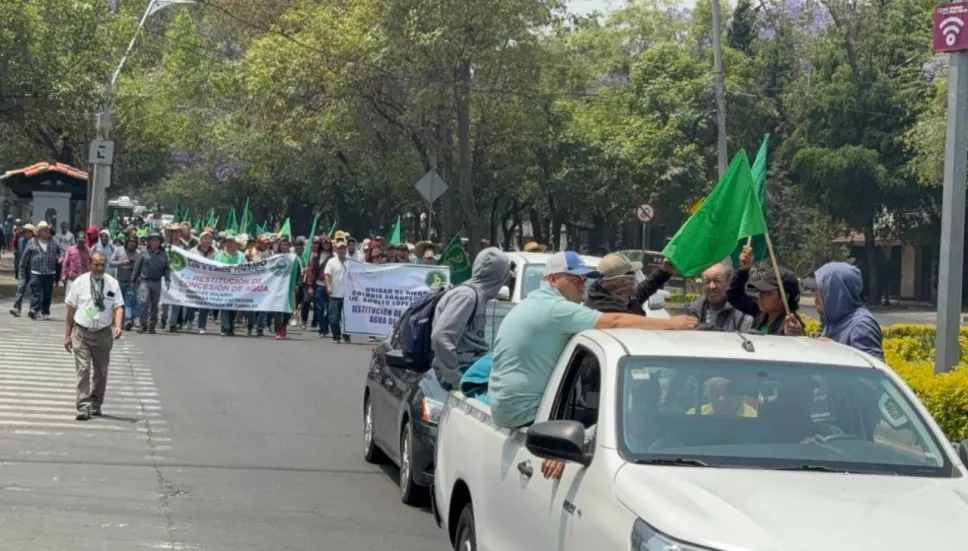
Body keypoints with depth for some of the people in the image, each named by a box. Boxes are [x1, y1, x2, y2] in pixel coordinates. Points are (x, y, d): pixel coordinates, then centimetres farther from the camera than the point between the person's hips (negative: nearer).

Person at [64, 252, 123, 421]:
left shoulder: (112, 283, -1)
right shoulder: (80, 282, -2)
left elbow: (118, 306, -3)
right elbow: (71, 308, 4)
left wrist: (118, 326, -22)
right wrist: (68, 334, 4)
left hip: (103, 333, 2)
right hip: (82, 332, -2)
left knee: (101, 371, 12)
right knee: (83, 369, -11)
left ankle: (96, 404, 29)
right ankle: (83, 407, -13)